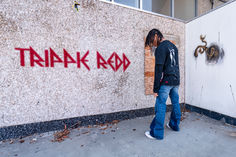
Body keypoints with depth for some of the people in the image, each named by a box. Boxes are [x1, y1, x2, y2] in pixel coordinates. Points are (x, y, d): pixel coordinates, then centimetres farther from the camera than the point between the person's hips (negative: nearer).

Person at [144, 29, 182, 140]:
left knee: (160, 106, -4)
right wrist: (175, 79, 21)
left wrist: (155, 88, -15)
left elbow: (158, 69, -17)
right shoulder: (173, 46, 16)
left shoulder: (160, 48, -12)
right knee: (175, 103, 17)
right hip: (176, 81, 9)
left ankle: (157, 133, 5)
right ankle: (174, 125, 33)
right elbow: (175, 65, 18)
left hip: (166, 82, -9)